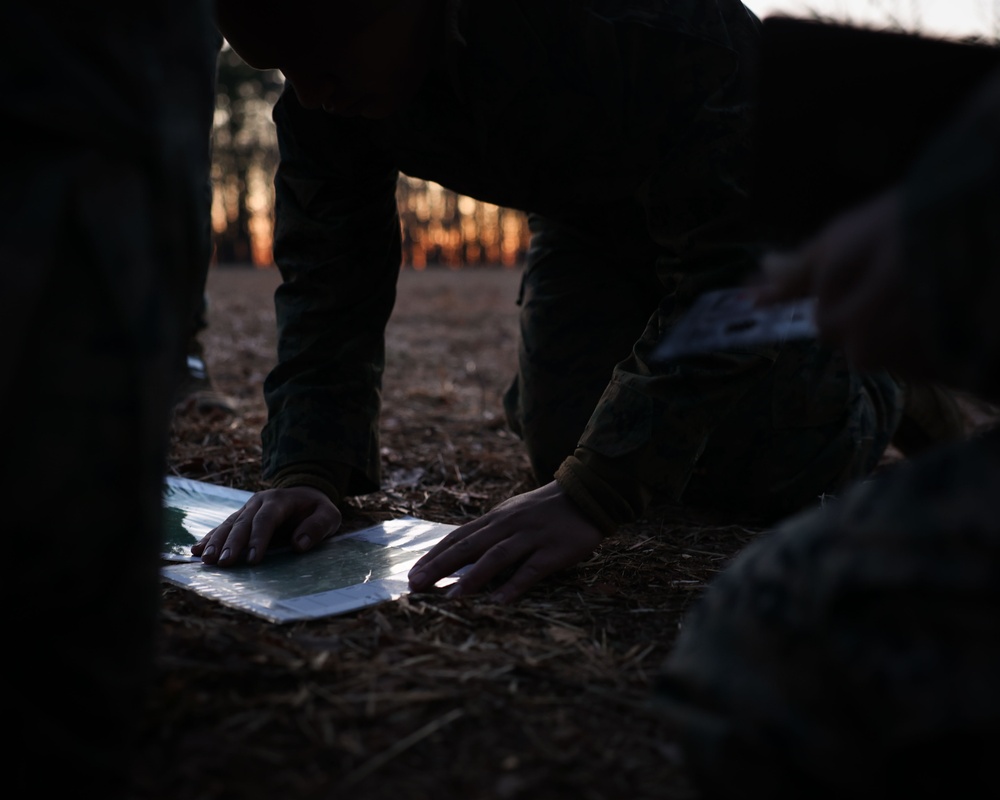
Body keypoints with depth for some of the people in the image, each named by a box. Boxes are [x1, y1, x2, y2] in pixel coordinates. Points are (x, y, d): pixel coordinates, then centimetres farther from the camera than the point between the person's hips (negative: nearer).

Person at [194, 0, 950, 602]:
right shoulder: (324, 76, -22)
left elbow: (729, 261, -41)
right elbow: (329, 271, -18)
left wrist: (593, 497, -47)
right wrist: (307, 471, -32)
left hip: (760, 198, -4)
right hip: (593, 217, 5)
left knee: (756, 470, -13)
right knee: (565, 443, -5)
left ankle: (882, 375, 21)